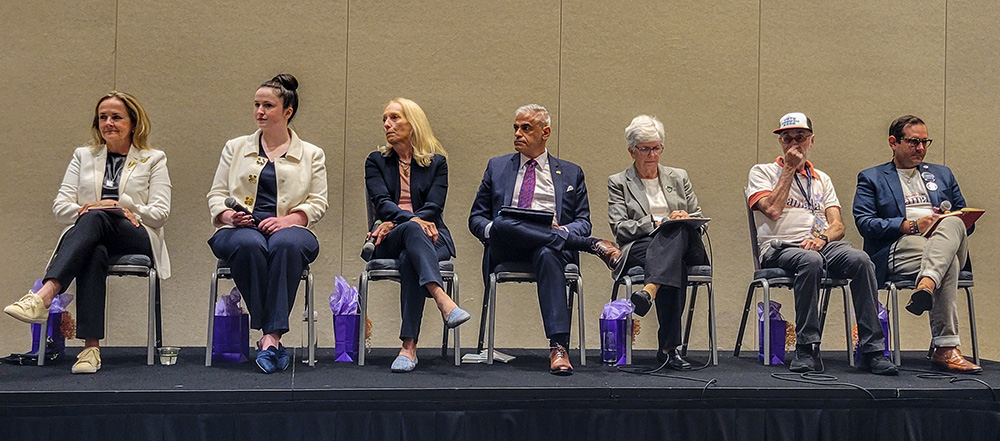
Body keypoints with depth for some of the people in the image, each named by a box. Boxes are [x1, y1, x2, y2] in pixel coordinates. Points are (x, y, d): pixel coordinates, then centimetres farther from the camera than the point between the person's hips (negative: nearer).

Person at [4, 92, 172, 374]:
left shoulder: (153, 160, 16)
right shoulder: (83, 156, 24)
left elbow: (160, 213, 2)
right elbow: (60, 207, 13)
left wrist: (118, 208, -9)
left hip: (137, 240, -2)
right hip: (90, 239, 2)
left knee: (95, 219, -37)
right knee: (95, 253, -39)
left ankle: (44, 295, -55)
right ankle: (91, 346, -50)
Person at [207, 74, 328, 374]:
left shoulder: (311, 155, 17)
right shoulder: (235, 148, 22)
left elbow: (317, 203, 7)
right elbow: (216, 195, 16)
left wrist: (287, 219, -12)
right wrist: (229, 215, -8)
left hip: (289, 229, -1)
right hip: (241, 229, 1)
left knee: (286, 244, -39)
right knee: (249, 244, -37)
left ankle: (270, 337, -42)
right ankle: (272, 337, -34)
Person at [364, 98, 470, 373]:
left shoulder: (437, 162, 15)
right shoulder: (376, 162, 17)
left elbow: (433, 208, 1)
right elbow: (381, 203, -1)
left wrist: (393, 224, -14)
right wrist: (410, 220, -23)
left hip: (431, 236, 0)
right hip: (389, 244, 0)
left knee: (409, 259, -37)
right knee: (413, 230, -37)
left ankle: (409, 347, -45)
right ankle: (443, 301, -59)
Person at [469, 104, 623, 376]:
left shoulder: (571, 173, 21)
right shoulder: (497, 167, 23)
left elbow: (583, 221, 15)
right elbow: (476, 218, 19)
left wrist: (563, 229, -9)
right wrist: (492, 228, -6)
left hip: (553, 246, -1)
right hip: (504, 249, 1)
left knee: (548, 255, -40)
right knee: (503, 225, -36)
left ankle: (558, 347, -49)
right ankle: (594, 246, -31)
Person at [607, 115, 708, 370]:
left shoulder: (678, 177, 25)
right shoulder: (618, 183, 15)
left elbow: (699, 218, 22)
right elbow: (620, 228, 1)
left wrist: (686, 220, -4)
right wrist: (660, 221, -12)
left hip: (686, 247, 2)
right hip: (638, 250, -2)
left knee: (678, 230, -38)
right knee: (674, 264, -39)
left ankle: (650, 290, -56)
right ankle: (669, 347, -47)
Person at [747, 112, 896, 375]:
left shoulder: (821, 180, 25)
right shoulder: (762, 172, 14)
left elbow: (838, 225, 12)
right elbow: (773, 210, -6)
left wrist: (822, 238, -12)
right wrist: (789, 169, 1)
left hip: (822, 245, 4)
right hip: (780, 248, -3)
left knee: (860, 259, -29)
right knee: (811, 260, -39)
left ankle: (872, 351, -28)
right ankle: (807, 351, -32)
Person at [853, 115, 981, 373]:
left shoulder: (942, 175, 31)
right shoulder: (871, 178, 18)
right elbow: (865, 223, 1)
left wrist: (955, 221, 0)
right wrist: (911, 225, -11)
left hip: (949, 240, 4)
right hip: (898, 248, -3)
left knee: (953, 224, -35)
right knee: (948, 263, -37)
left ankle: (926, 285, -58)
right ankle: (946, 349, -46)